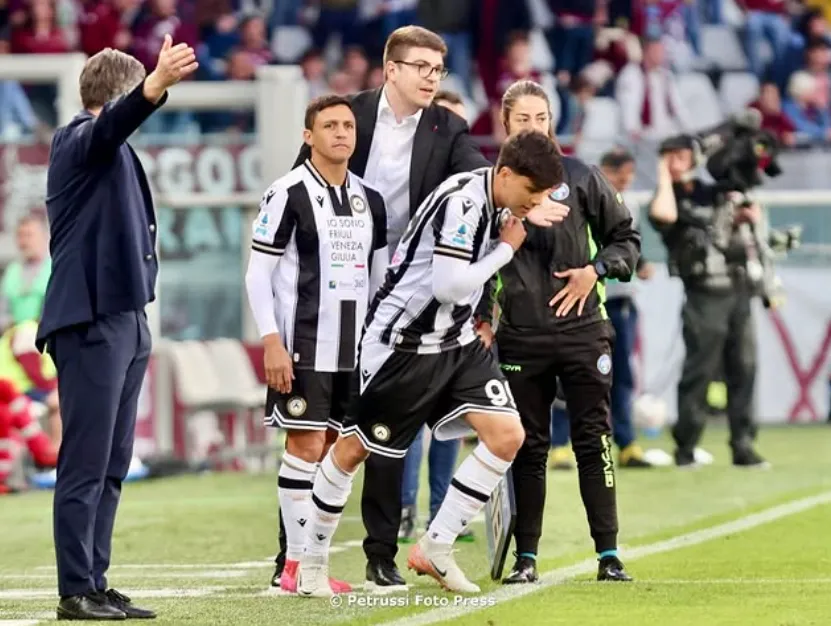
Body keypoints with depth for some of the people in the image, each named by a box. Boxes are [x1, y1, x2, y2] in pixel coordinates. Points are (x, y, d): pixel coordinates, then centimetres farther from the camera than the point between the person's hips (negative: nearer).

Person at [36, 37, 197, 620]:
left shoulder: (114, 152, 21)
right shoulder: (81, 140, -10)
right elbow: (115, 121, -32)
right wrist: (156, 86, -50)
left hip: (124, 319, 10)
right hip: (91, 320, -10)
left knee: (112, 466, 11)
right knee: (86, 463, -10)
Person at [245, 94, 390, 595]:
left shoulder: (370, 201, 12)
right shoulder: (288, 194, -6)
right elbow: (258, 274, -7)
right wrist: (272, 342, -13)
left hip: (355, 349, 6)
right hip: (303, 346, -6)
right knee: (306, 446, -8)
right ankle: (296, 563, -4)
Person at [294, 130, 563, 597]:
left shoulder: (497, 202, 2)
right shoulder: (461, 202, -25)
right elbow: (449, 286, -29)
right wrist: (506, 249, -18)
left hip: (457, 341, 8)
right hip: (405, 343, -8)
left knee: (508, 436, -6)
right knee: (354, 449, 3)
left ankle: (435, 549, 3)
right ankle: (314, 559, 21)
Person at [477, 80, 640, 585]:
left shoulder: (579, 177, 3)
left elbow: (626, 237, 10)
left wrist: (596, 270, -5)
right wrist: (481, 316, 5)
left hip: (581, 330, -1)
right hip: (521, 337, 1)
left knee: (594, 440, -1)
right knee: (528, 448, 3)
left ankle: (609, 553, 2)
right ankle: (526, 557, 8)